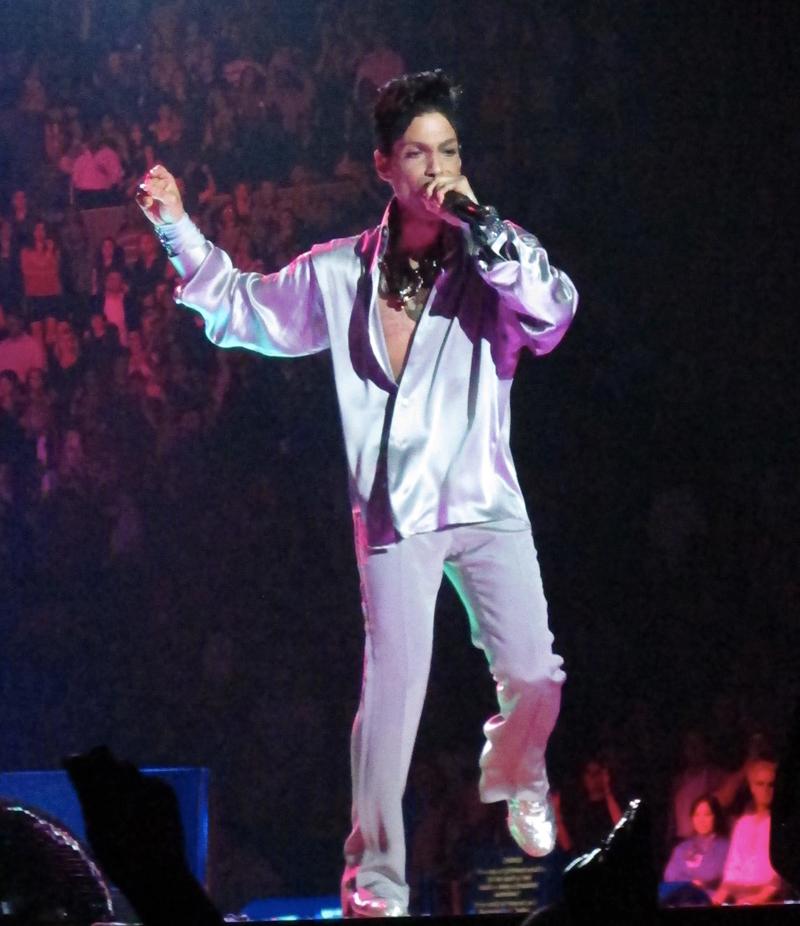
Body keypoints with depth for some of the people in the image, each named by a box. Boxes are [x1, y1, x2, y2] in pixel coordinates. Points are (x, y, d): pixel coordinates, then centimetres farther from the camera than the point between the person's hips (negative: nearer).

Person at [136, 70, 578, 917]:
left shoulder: (493, 263, -2)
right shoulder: (342, 273, 4)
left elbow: (553, 315, -22)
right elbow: (242, 309, 19)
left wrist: (482, 225, -23)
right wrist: (177, 230, 11)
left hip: (488, 505, 0)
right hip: (394, 514, 0)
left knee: (534, 677, -4)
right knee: (393, 689, -8)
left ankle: (514, 778, 32)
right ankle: (375, 876, 2)